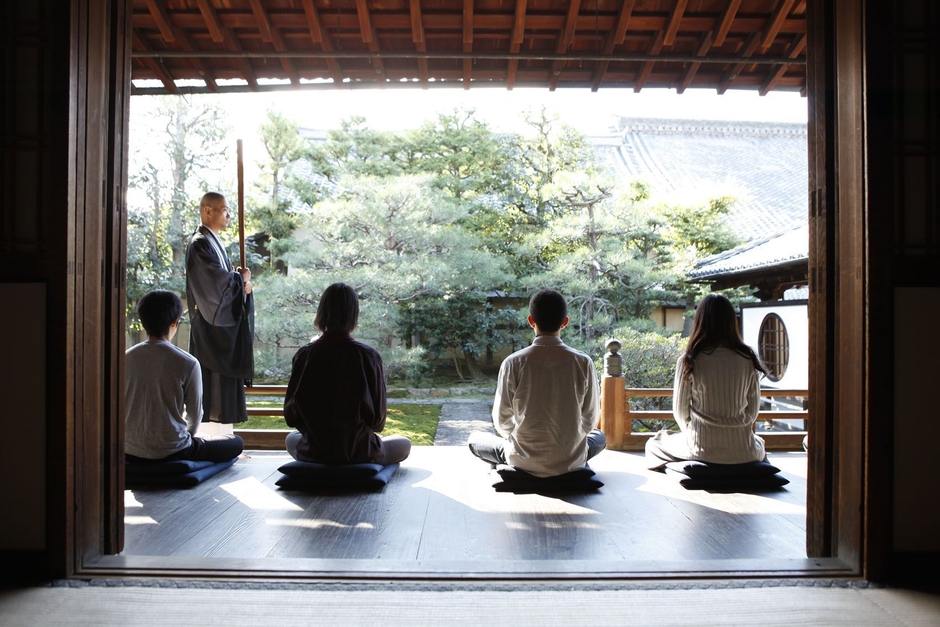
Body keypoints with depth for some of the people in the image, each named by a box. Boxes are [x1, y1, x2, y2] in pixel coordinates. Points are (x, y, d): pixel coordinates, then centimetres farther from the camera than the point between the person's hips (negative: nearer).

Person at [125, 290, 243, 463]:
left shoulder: (126, 358, -3)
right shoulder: (187, 363, -17)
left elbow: (120, 406, 6)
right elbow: (195, 413, -6)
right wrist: (190, 432, 17)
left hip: (130, 451, 6)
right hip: (171, 451, -5)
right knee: (236, 443, 14)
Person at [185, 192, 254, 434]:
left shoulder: (214, 242, 18)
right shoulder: (200, 244, -13)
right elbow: (219, 281, -20)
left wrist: (242, 282, -4)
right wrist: (242, 278, -2)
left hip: (225, 324, 10)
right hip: (212, 325, -10)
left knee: (225, 388, 11)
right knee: (215, 385, -6)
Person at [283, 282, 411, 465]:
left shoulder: (304, 355, -10)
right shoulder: (368, 356, -16)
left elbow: (291, 415, -2)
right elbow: (378, 419, -9)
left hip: (313, 452, 3)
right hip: (360, 452, -3)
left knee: (291, 439, 38)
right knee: (404, 444, 27)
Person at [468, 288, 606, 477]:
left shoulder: (513, 363, -15)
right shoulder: (583, 363, -12)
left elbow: (501, 421, -7)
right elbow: (591, 419, -2)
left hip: (525, 462, -1)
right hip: (572, 461, 1)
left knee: (475, 439, 25)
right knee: (599, 435, 34)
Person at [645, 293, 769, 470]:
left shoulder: (689, 361, -9)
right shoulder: (748, 359, -2)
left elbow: (680, 412, -1)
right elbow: (753, 410, 6)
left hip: (702, 449, -3)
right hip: (742, 451, 3)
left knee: (654, 444, 25)